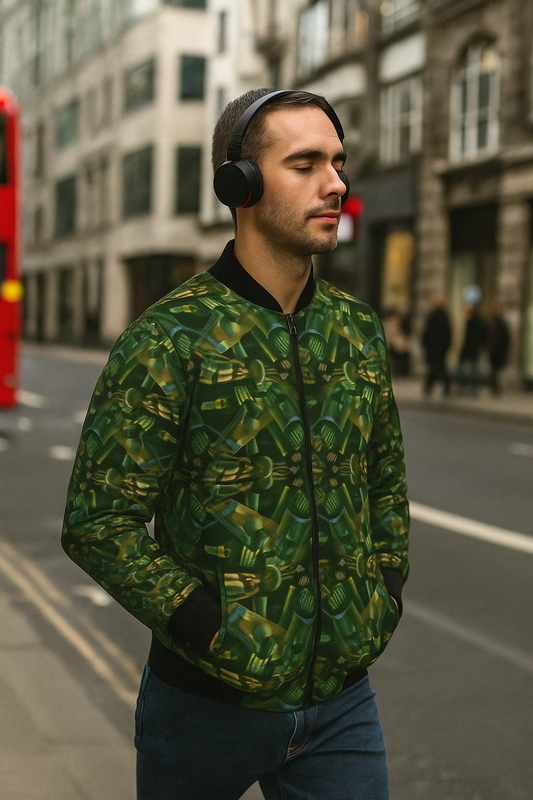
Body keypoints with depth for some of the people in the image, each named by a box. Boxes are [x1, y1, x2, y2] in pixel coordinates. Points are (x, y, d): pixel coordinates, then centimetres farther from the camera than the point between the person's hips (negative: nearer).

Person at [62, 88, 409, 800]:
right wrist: (217, 633, -18)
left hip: (340, 698, 4)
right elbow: (99, 521, -15)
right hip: (207, 703, -3)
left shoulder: (357, 329, 4)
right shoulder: (167, 339, -13)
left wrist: (386, 594, 6)